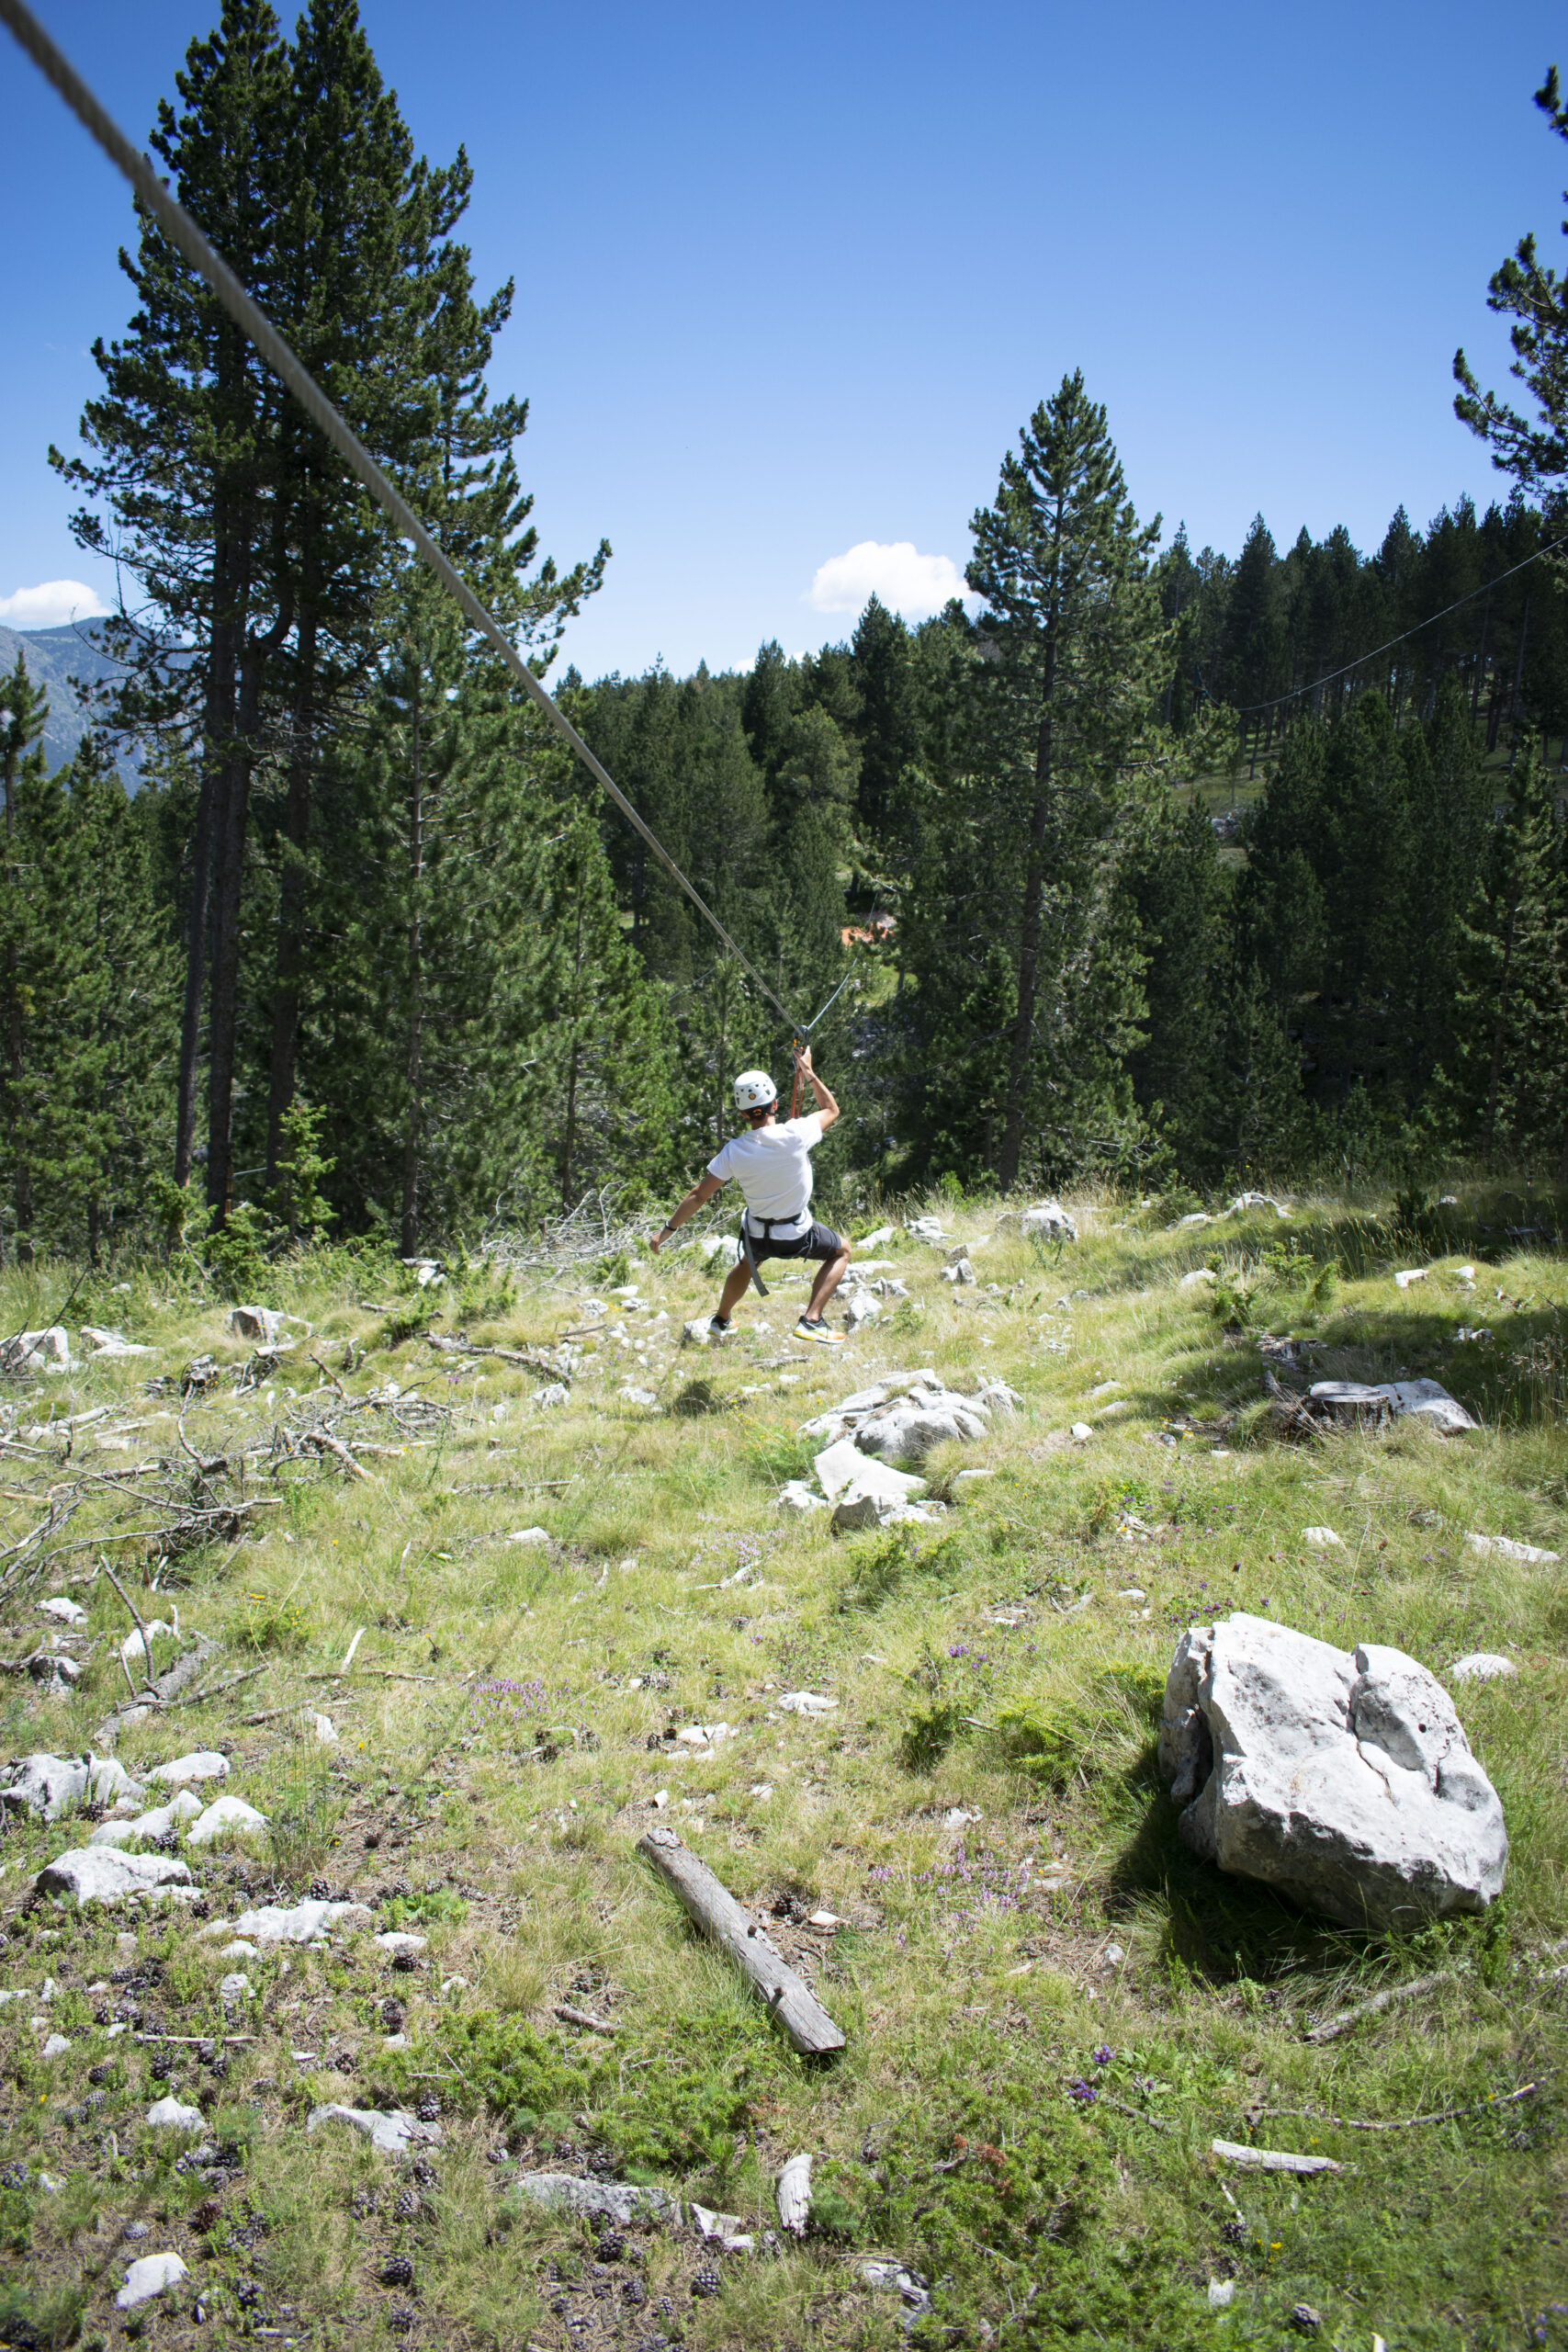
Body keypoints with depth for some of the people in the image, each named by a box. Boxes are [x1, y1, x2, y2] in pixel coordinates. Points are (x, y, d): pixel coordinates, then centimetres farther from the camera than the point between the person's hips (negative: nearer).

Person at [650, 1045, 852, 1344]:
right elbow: (831, 1109, -5)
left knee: (747, 1262, 37)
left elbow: (698, 1196, -11)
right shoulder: (795, 1135, -26)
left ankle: (721, 1321, 49)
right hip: (797, 1236, -3)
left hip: (757, 1235, 3)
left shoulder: (733, 1152, -18)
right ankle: (811, 1321, 7)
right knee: (841, 1251, 23)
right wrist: (809, 1072, 3)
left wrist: (667, 1230, 0)